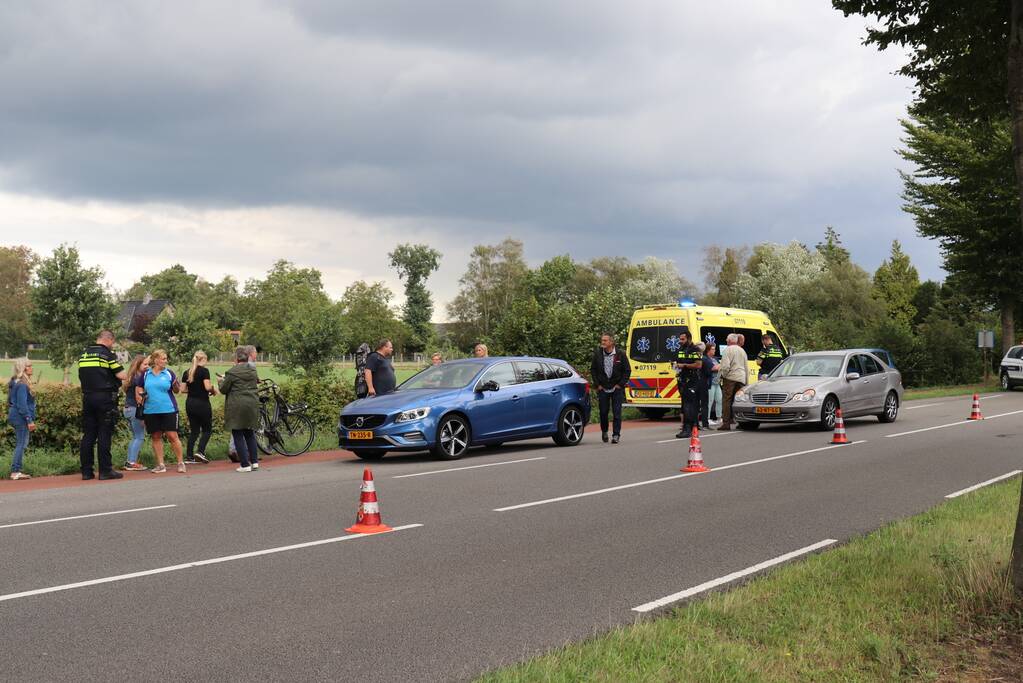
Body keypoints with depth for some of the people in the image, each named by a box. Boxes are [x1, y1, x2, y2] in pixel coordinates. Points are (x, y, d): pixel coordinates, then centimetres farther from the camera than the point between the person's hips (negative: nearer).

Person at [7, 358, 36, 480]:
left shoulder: (16, 383, 15)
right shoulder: (21, 385, -15)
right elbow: (22, 404, -20)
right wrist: (29, 420, -19)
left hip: (15, 416, 10)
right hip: (21, 417, -10)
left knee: (20, 444, 12)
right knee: (21, 444, -8)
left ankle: (16, 471, 13)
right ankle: (15, 471, -8)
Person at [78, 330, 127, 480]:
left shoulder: (83, 355, 12)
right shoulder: (107, 354, -7)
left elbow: (81, 377, 17)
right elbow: (122, 376, -10)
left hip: (87, 398, 6)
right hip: (105, 398, -6)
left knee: (88, 435, 8)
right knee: (104, 435, -2)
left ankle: (86, 471, 10)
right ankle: (105, 470, -1)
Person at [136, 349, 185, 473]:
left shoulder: (169, 373, 3)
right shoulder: (145, 374, 6)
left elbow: (176, 390, 7)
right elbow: (138, 388, 19)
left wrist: (175, 385, -15)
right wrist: (139, 395, -1)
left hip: (168, 409, -2)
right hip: (150, 411, 2)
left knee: (172, 436, -5)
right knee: (156, 437, 7)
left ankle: (180, 462, 5)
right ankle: (160, 465, 15)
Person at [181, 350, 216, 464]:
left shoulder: (187, 372, 8)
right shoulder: (204, 370, -10)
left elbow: (183, 389, 7)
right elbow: (207, 387, -19)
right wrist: (214, 390, 1)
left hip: (190, 403, 6)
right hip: (202, 403, -6)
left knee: (194, 430, 12)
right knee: (207, 429, 7)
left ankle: (189, 456, 8)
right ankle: (200, 451, -10)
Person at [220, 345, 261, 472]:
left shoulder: (232, 372, -11)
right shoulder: (253, 370, 6)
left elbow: (223, 389, -3)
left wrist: (221, 381, 19)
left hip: (237, 407, -6)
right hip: (252, 405, 6)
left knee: (238, 435, 1)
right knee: (249, 433, 18)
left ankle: (245, 465, -2)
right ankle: (254, 461, 16)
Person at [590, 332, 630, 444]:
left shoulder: (620, 355, -5)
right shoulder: (597, 354, 0)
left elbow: (627, 371, 1)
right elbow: (593, 370, 8)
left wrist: (620, 384, -5)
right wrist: (597, 384, 2)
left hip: (617, 388, -2)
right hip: (602, 388, 2)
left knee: (617, 412, -3)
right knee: (603, 412, 6)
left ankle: (616, 435, 4)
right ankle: (604, 431, 28)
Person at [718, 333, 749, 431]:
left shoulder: (728, 350, -5)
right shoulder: (742, 350, 18)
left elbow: (725, 366, -16)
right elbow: (746, 367, 22)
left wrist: (723, 374, 0)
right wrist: (746, 381, 26)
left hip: (730, 378, -6)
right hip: (741, 378, 6)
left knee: (727, 400, -5)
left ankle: (726, 423, -10)